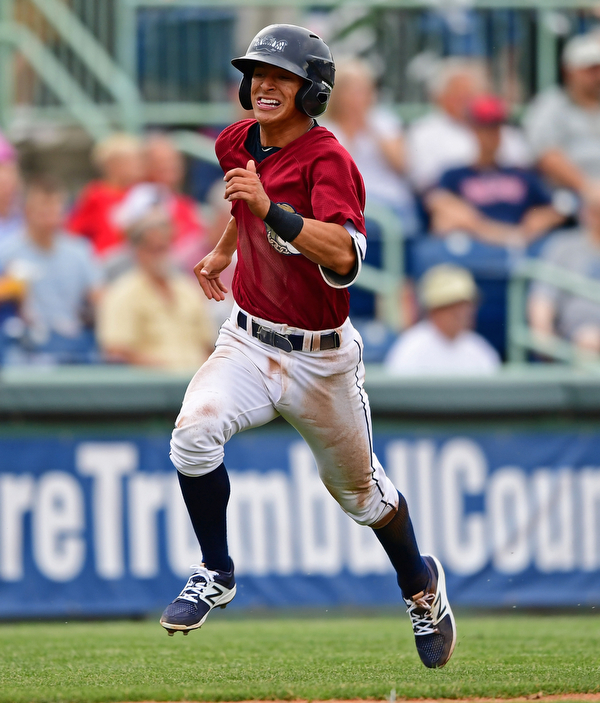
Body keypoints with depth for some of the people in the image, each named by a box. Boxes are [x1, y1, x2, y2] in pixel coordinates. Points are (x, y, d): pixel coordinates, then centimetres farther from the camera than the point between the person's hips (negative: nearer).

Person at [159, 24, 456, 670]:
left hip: (319, 358, -4)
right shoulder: (237, 143, -1)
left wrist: (270, 210, -49)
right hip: (247, 342, 4)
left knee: (357, 489, 13)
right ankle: (215, 574, -6)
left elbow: (343, 255, -39)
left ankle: (421, 586, 42)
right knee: (194, 430, -24)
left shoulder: (328, 160, -22)